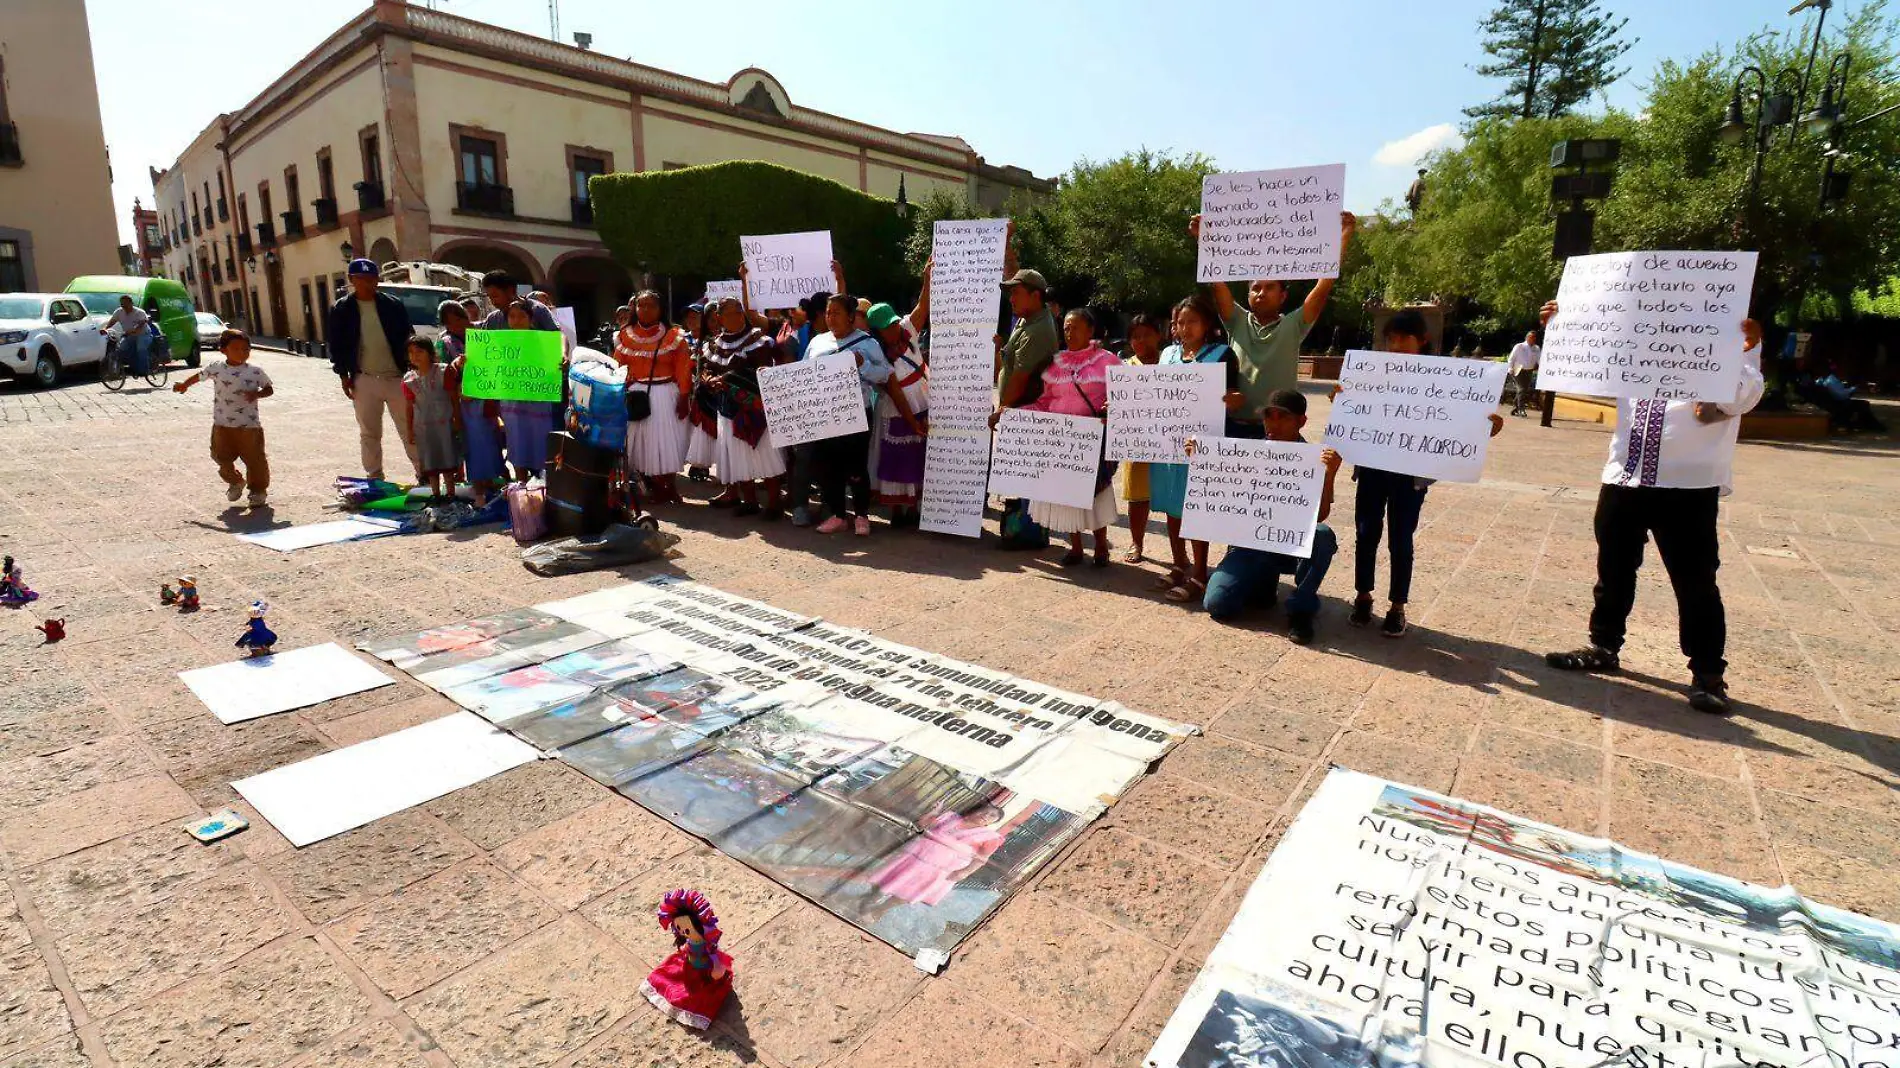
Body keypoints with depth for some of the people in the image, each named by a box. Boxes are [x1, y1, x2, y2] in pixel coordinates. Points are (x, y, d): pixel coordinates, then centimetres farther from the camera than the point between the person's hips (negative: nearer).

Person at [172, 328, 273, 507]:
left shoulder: (255, 371, -6)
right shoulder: (215, 367, 1)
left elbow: (269, 389, 1)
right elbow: (199, 375, 20)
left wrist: (257, 394, -17)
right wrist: (184, 385, 29)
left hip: (249, 426, -3)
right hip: (222, 425, 3)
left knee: (254, 459, 1)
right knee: (222, 458, 11)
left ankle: (258, 490, 16)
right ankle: (234, 482, 36)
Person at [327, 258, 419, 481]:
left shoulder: (393, 305, 4)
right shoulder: (341, 309, 5)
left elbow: (408, 338, 6)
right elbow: (336, 344, 7)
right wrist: (344, 375, 1)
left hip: (396, 377, -1)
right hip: (364, 380, 1)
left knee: (409, 428, 1)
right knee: (369, 433, 8)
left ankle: (423, 472, 7)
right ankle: (374, 477, 17)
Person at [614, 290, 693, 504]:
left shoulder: (673, 336, 1)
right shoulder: (625, 336, 8)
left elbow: (683, 370, -3)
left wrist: (684, 397, -11)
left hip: (666, 395, -2)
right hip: (637, 395, 3)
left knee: (667, 442, -1)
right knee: (642, 443, 4)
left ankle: (671, 488, 12)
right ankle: (657, 489, 15)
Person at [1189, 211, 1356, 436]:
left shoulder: (1293, 327, 4)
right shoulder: (1238, 322, 7)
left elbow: (1325, 284, -3)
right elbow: (1216, 280, -1)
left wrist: (1343, 236, -7)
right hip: (1234, 425, 1)